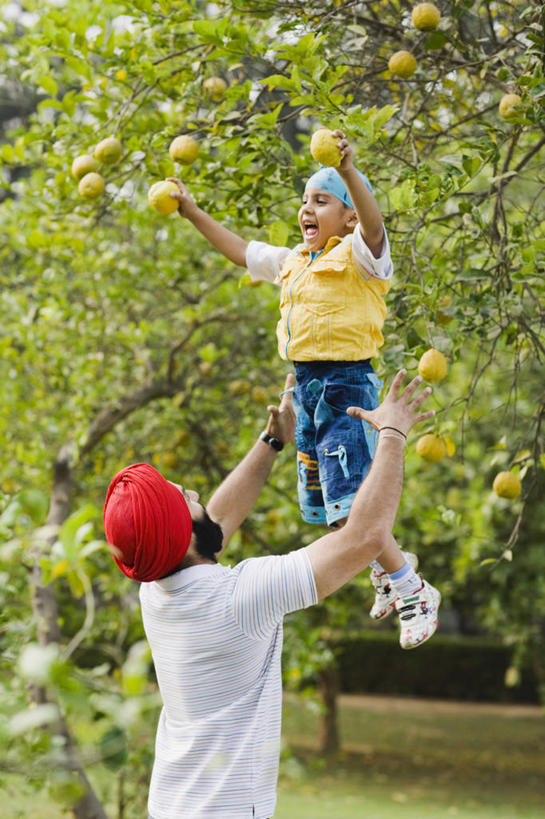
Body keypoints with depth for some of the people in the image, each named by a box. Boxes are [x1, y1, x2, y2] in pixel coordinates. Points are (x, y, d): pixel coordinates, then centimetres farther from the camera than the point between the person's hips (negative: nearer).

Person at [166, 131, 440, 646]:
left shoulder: (357, 256, -9)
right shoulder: (293, 261, 15)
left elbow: (373, 224, -31)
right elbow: (240, 252, 27)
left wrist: (349, 172, -48)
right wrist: (193, 213, 21)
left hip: (348, 384, -9)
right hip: (306, 385, 9)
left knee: (349, 509, -16)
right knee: (321, 503, 15)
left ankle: (407, 584, 1)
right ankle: (389, 568, 36)